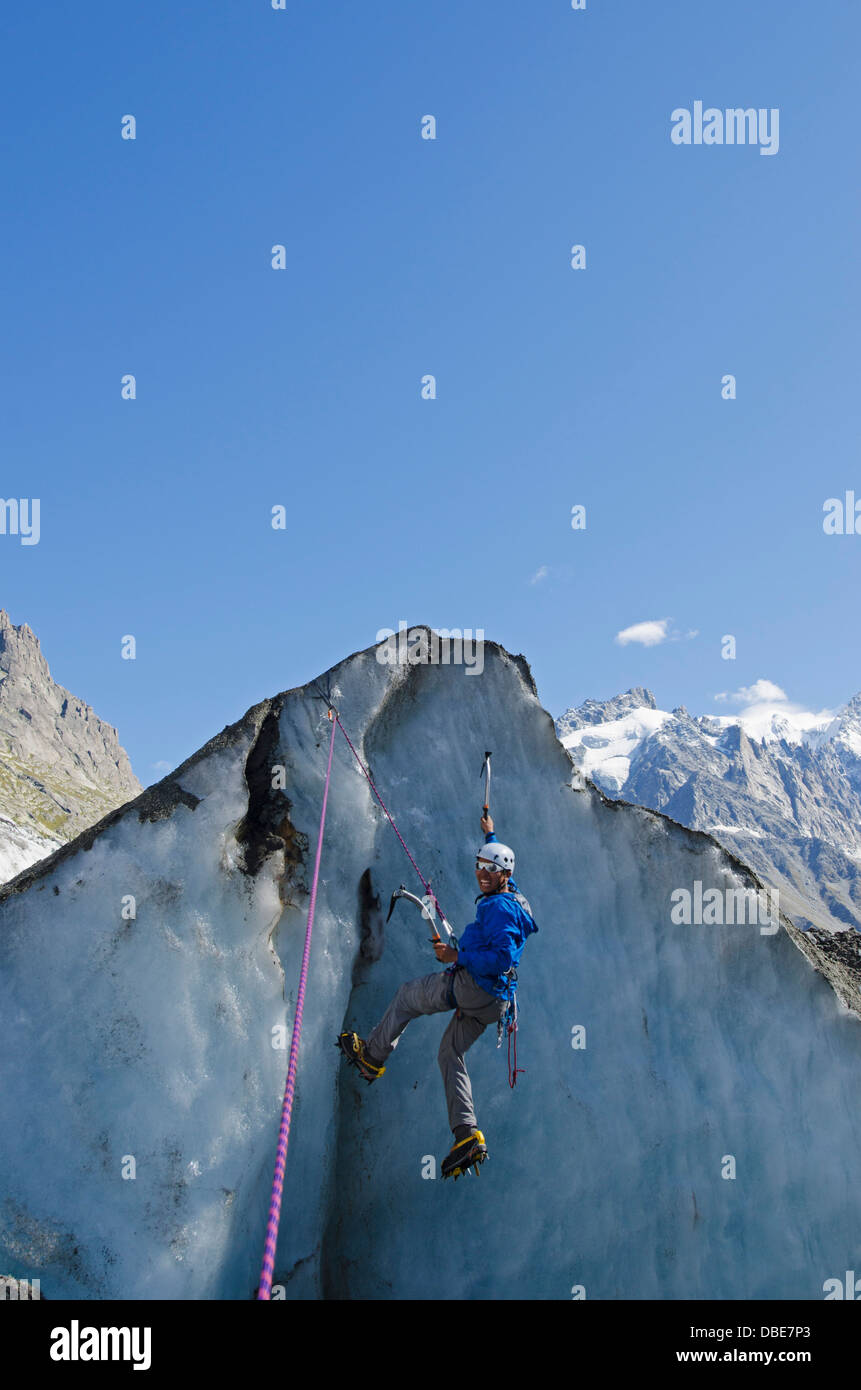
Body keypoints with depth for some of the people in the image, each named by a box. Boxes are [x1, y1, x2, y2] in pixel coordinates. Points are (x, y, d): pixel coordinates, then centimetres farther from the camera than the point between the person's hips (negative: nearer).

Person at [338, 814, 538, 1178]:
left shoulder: (499, 907, -16)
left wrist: (457, 956, -22)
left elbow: (502, 957, -27)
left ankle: (372, 1055, 28)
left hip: (471, 985, -10)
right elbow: (499, 861, 37)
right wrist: (490, 835, 50)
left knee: (406, 995, 13)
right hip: (491, 1002, 10)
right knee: (450, 1055, 15)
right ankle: (467, 1135, 4)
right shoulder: (511, 897, 14)